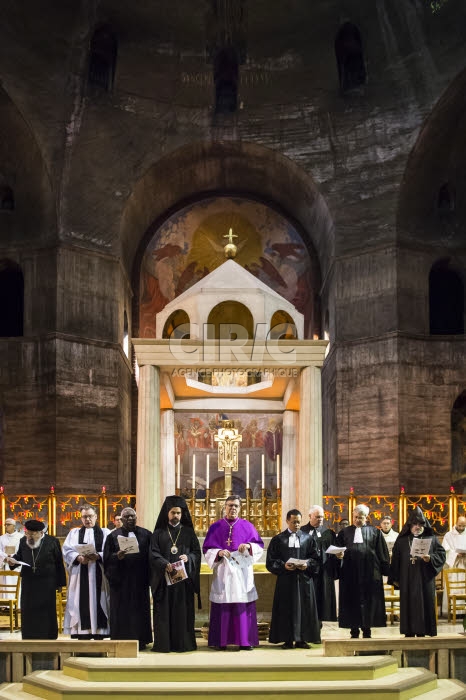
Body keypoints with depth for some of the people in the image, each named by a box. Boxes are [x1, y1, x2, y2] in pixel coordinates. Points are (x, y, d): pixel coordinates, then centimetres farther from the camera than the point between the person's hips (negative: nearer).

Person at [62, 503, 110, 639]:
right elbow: (67, 551, 3)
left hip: (98, 576, -1)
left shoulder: (105, 533, 13)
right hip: (80, 575, 1)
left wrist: (98, 556, -17)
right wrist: (78, 558, -15)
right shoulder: (74, 533, 17)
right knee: (81, 603, -6)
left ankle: (98, 635, -3)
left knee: (98, 601, -5)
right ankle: (82, 636, -5)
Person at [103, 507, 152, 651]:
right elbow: (107, 558, 1)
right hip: (120, 579, -1)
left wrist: (149, 577, -5)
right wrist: (117, 556, -20)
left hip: (139, 579, 1)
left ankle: (140, 641, 10)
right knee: (121, 611, 0)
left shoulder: (146, 535, 8)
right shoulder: (113, 536, 6)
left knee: (140, 610, 3)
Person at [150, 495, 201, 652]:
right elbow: (153, 553, -3)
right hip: (163, 578, -1)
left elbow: (197, 552, 6)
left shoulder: (188, 532, 11)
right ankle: (163, 644, 0)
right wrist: (165, 564, -21)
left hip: (184, 577, 1)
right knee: (164, 611, -2)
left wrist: (188, 557, -16)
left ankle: (183, 643, 3)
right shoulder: (158, 533, 8)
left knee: (183, 610, -1)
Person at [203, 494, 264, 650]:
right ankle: (221, 641, 2)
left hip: (242, 572, 1)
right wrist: (219, 553, -14)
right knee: (222, 607, -4)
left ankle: (244, 640, 3)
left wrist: (249, 546, -13)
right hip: (222, 572, 0)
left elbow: (259, 546, 8)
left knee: (243, 606, -2)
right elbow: (207, 550, 5)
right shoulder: (215, 527, 9)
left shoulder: (248, 526, 10)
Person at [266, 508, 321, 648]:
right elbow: (271, 561, 2)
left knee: (304, 609, 0)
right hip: (285, 580, -1)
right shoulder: (278, 539, 5)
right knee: (286, 609, -2)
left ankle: (301, 639, 7)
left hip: (304, 579, 1)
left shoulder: (308, 538, 9)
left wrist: (307, 564, -13)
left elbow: (315, 558, 7)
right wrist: (283, 566, -14)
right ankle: (287, 640, 4)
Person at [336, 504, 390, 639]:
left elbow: (382, 553, 6)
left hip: (370, 573, -1)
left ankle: (366, 630, 8)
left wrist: (385, 571, -2)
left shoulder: (375, 532, 9)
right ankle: (354, 631, 7)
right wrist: (339, 555, -15)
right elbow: (338, 550, 8)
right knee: (352, 602, 1)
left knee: (369, 602, 0)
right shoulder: (344, 532, 12)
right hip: (350, 573, 1)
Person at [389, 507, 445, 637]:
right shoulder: (402, 541, 9)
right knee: (409, 606, 0)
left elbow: (441, 554, 2)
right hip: (407, 581, 1)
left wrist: (430, 558, -17)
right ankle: (409, 632, 3)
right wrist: (395, 579, 0)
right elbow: (395, 560, 6)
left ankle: (422, 631, 2)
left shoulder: (431, 539, 8)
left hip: (425, 580, 0)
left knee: (424, 605, -2)